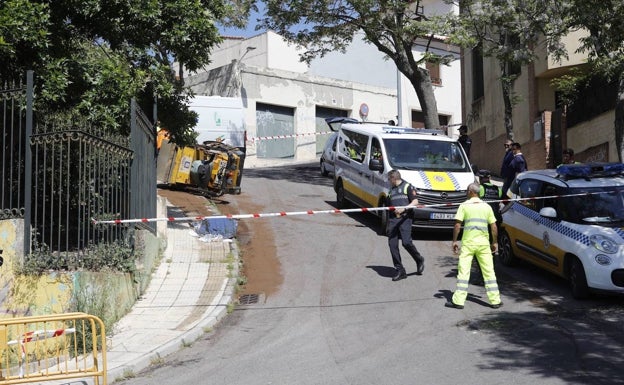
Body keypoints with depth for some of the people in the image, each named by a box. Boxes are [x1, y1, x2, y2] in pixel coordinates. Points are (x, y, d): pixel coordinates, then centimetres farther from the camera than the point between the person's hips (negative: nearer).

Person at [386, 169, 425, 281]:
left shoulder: (407, 186, 6)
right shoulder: (391, 190, 24)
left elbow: (415, 202, -3)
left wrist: (404, 208, -18)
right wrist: (387, 224, 20)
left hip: (405, 218, -6)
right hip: (392, 219, 6)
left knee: (406, 242, -18)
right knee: (392, 244, -4)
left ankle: (419, 260, 9)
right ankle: (400, 271, 2)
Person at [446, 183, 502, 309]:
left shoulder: (464, 206, -2)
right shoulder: (487, 207, 7)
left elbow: (457, 225, -7)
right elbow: (494, 226, 7)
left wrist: (454, 241, 0)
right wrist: (494, 242, 15)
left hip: (468, 242, -2)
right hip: (483, 243, 3)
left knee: (463, 272, -1)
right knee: (489, 272, 8)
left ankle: (458, 300, -2)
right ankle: (495, 300, 10)